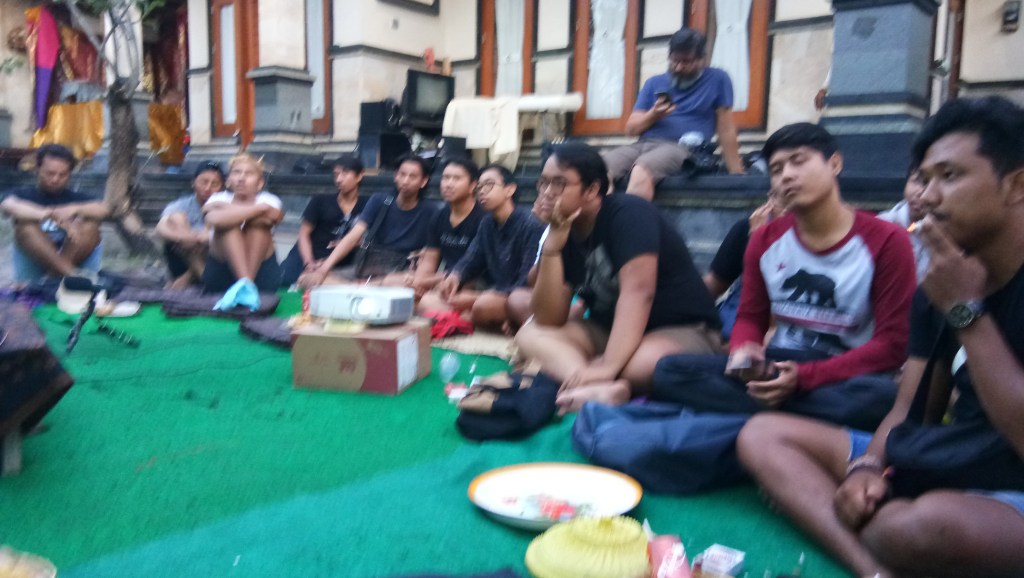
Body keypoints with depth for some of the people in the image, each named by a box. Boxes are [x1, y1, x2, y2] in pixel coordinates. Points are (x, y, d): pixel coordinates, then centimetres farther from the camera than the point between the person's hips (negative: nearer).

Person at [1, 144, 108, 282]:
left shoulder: (76, 198, 15)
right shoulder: (24, 195, 11)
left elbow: (104, 210, -7)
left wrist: (75, 209, -27)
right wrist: (51, 215, -31)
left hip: (74, 257, 1)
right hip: (35, 263, -1)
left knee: (90, 223, -20)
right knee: (26, 223, -24)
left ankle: (56, 273, -32)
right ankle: (70, 274, -37)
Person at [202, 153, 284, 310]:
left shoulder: (269, 200, 0)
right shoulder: (219, 198, -2)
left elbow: (265, 218, -25)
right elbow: (215, 219, -28)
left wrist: (226, 209, -15)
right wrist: (259, 208, -25)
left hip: (260, 269, 0)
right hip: (221, 270, 0)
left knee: (258, 220, -21)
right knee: (228, 221, -23)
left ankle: (246, 284, -36)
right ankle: (245, 285, -42)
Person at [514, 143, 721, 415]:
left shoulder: (627, 213, -16)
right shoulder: (563, 233, 2)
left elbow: (637, 292, -30)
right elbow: (548, 320, -6)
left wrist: (607, 367, -40)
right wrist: (552, 246, -17)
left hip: (683, 331, -7)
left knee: (642, 364, -41)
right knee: (530, 334, -15)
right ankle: (600, 389, -38)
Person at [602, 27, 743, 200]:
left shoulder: (717, 79, 11)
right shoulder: (654, 83, 20)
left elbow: (726, 130, 10)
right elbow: (631, 129, 17)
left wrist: (736, 172, 5)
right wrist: (653, 115, -3)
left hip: (681, 149, -4)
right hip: (642, 145, 4)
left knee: (641, 171, -39)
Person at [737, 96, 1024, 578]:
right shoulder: (937, 290, 7)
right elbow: (909, 411, 8)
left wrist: (967, 312, -19)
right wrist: (869, 467, -11)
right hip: (950, 466, 8)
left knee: (927, 523, -41)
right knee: (763, 435, -1)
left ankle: (812, 504, -8)